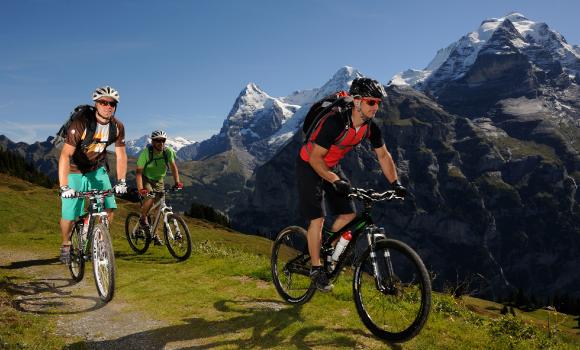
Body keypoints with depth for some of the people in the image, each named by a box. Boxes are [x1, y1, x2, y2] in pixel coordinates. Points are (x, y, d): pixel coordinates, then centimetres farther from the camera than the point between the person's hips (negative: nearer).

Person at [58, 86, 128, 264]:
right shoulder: (80, 123, -27)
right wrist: (64, 187, -40)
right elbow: (65, 155, -32)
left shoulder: (117, 126, -12)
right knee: (69, 214, -8)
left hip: (97, 170, 4)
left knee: (109, 208, -9)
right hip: (74, 171, -4)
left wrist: (121, 181, -17)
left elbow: (120, 155, -6)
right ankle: (66, 245, 21)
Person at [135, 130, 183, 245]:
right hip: (146, 179, -3)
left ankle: (154, 233, 15)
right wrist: (140, 189, -40)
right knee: (150, 197, -31)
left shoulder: (168, 151, -17)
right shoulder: (146, 153, -25)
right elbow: (139, 172, -28)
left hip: (159, 180, 4)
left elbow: (173, 166, -6)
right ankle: (143, 217, -1)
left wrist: (177, 182, -19)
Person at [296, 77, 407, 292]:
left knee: (348, 214, 0)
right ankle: (316, 268, 4)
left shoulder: (370, 127, -12)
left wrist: (396, 184, -11)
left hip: (332, 167, 7)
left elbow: (383, 156, -1)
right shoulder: (335, 122, -32)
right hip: (309, 166, -7)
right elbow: (315, 158, -29)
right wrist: (335, 181, -37)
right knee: (317, 219, -11)